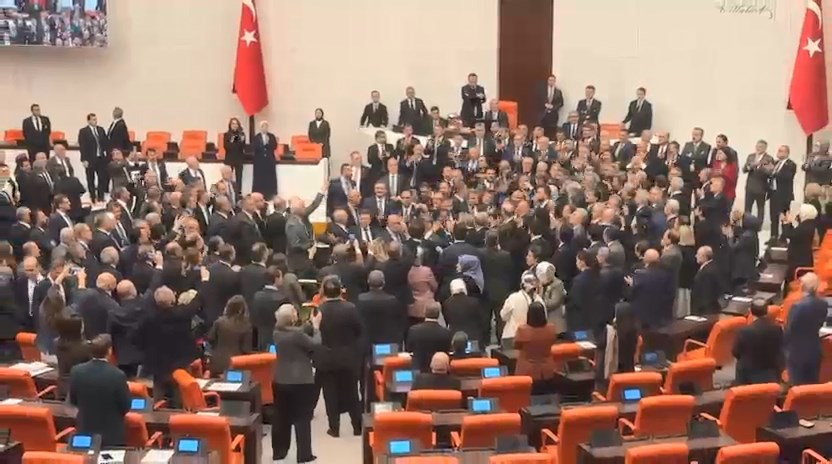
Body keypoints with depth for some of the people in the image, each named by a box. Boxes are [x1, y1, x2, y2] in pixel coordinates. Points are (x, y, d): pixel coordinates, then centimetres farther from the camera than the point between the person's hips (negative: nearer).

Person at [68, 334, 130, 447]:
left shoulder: (76, 371, -12)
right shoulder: (118, 375, -24)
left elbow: (73, 401, 3)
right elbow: (126, 407, -12)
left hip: (85, 431, 4)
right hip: (112, 434, -4)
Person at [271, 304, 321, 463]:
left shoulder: (277, 333, 1)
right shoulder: (297, 333, -21)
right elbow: (316, 345, -11)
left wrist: (310, 325, 11)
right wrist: (316, 327, -1)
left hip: (280, 380, 7)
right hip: (301, 381, -7)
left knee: (281, 417, 14)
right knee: (302, 418, 2)